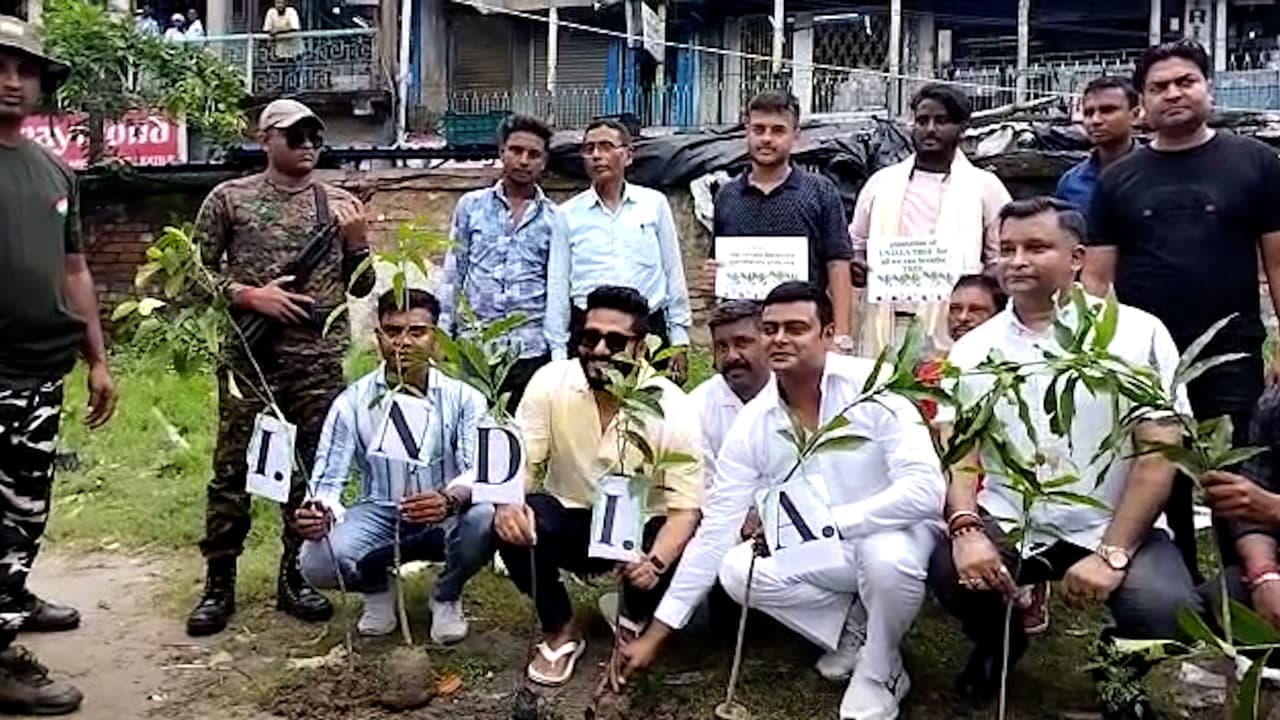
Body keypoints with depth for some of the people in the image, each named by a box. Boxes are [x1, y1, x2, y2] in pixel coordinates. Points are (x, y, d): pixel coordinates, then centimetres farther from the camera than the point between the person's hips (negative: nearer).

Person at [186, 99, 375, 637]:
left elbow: (361, 287, 9)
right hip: (248, 354, -2)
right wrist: (249, 295, -12)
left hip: (321, 358, 2)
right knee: (233, 469, 3)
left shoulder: (339, 203, 8)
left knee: (313, 469, 7)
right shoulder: (229, 198, 3)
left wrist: (357, 239, -7)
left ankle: (295, 578, 20)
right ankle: (219, 585, 15)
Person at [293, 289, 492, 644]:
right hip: (379, 517, 1)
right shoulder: (352, 402, -7)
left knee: (483, 517, -34)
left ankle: (447, 598, 0)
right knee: (318, 562, -28)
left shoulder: (463, 398, -10)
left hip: (444, 519, 0)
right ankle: (377, 589, 10)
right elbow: (328, 479, -8)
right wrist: (320, 512, -33)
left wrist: (450, 501, -44)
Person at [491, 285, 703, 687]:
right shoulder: (551, 382, -14)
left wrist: (655, 563, -40)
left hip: (641, 529, -1)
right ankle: (561, 633, -2)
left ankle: (634, 624, 8)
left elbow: (686, 508, -20)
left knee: (677, 556, -31)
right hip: (571, 520, 1)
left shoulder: (672, 408, -19)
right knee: (512, 526, -29)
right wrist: (507, 502, -38)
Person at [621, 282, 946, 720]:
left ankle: (880, 673, -5)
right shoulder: (752, 423, -12)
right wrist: (656, 633, -11)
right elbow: (714, 531, -10)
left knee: (887, 556, -37)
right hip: (820, 552, 4)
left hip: (897, 530, -4)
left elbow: (925, 489, -30)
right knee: (736, 569, -17)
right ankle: (853, 626, 7)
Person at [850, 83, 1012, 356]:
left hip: (952, 326, -2)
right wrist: (858, 267, 0)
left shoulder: (985, 186, 8)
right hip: (886, 323, 2)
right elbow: (855, 246, 22)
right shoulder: (882, 182, 15)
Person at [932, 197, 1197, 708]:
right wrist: (966, 528, -19)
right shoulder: (974, 348, 6)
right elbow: (961, 453, 2)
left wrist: (1112, 553, -15)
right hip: (1008, 524, 2)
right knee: (949, 569, -28)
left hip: (1112, 527, -1)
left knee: (1167, 611, -29)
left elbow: (1160, 452, -6)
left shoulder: (1137, 334, -2)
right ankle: (997, 643, 11)